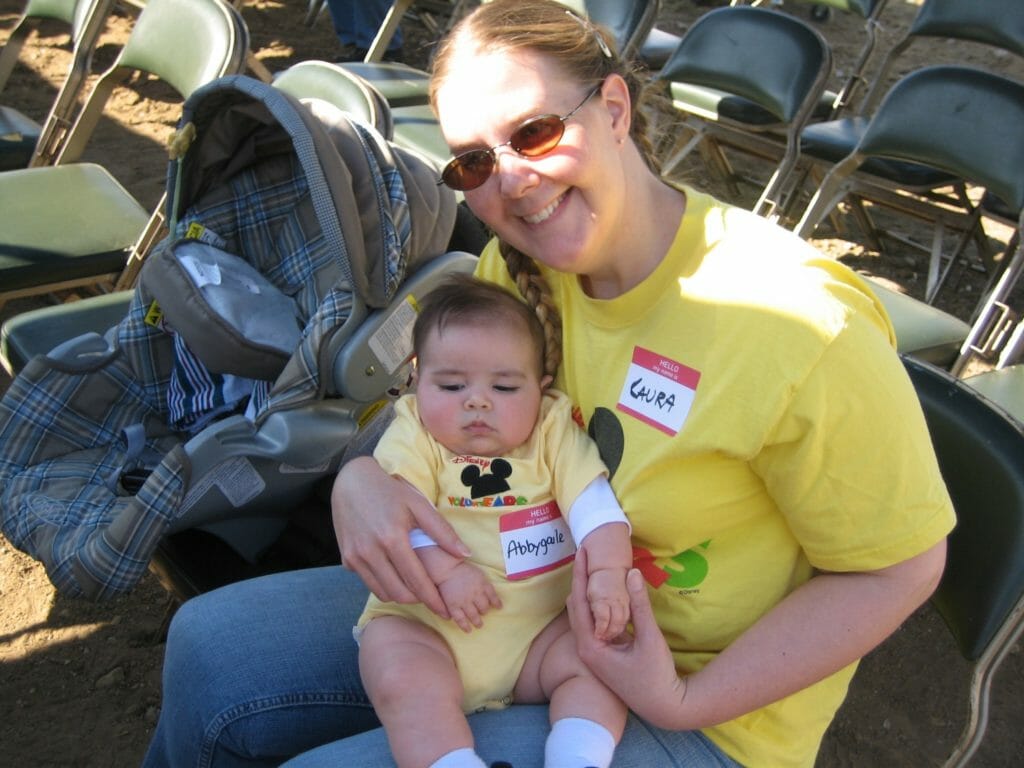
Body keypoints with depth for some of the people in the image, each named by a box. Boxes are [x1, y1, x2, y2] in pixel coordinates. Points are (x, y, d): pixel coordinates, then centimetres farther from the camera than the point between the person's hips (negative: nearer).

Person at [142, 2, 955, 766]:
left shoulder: (800, 328, -27)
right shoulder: (521, 267, -8)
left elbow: (901, 566, -16)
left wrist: (686, 701, -21)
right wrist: (360, 477, -19)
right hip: (521, 603, 6)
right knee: (210, 648, -1)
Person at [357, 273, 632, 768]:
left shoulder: (554, 433, 2)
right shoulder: (412, 438, -2)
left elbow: (593, 503, -7)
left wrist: (608, 573, -23)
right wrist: (445, 570, -27)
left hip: (543, 622, 2)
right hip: (426, 622, -2)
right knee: (402, 682, -28)